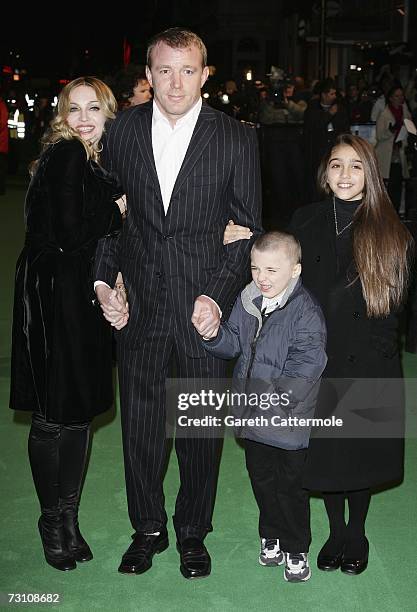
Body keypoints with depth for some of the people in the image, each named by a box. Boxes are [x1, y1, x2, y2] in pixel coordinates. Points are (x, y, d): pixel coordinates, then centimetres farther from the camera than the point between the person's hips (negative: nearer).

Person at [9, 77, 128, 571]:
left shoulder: (97, 163, 14)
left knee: (79, 410, 13)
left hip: (84, 295, 8)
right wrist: (118, 209, -7)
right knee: (53, 414, 3)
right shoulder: (65, 156, -11)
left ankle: (68, 518, 26)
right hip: (52, 294, -8)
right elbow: (70, 235, -20)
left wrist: (108, 289, 0)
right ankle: (52, 521, 19)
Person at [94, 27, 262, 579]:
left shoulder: (236, 138, -5)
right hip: (138, 303, 2)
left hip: (206, 305, -2)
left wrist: (218, 295, -12)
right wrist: (102, 280, -1)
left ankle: (193, 532, 31)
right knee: (139, 421, 11)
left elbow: (249, 228, -2)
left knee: (201, 426, 10)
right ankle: (148, 529, 32)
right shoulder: (122, 130, 2)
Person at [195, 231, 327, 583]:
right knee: (261, 480, 21)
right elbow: (234, 345, 7)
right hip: (253, 420, 6)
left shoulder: (306, 311, -18)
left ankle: (297, 550, 28)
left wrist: (272, 397, -28)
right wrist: (214, 335, -14)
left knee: (291, 487, 9)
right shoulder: (248, 301, 1)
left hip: (290, 421, -6)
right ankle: (272, 537, 41)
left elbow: (304, 368, -22)